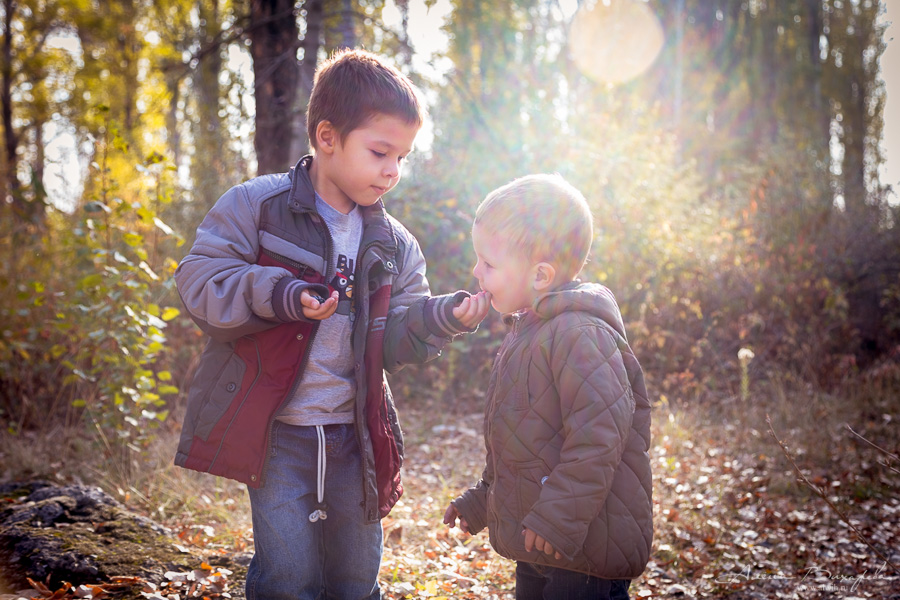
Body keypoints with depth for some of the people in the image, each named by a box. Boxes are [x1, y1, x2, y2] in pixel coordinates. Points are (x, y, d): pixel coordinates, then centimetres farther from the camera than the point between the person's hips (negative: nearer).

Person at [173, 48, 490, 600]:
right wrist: (278, 293, -25)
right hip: (276, 432, -4)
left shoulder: (394, 245, 7)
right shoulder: (257, 206, -6)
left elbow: (394, 339, 5)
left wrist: (443, 317, -15)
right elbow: (200, 282, -11)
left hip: (354, 437, 5)